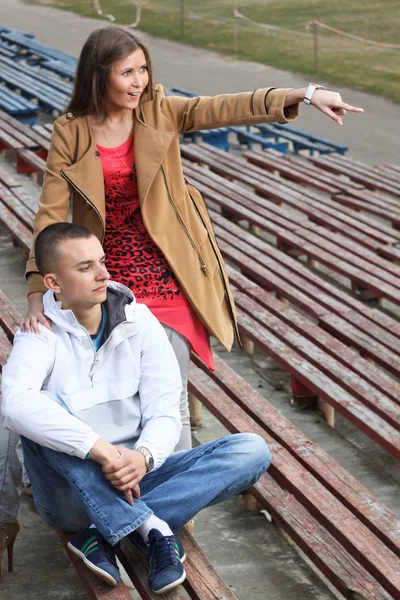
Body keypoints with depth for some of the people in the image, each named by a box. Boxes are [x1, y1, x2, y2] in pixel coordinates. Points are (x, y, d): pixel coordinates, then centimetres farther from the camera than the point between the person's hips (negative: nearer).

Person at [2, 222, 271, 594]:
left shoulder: (140, 323, 0)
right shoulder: (41, 336, -11)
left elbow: (165, 413, -5)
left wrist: (143, 456, -28)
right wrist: (102, 450, -40)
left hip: (135, 478, 4)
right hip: (73, 492, -4)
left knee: (252, 451, -15)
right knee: (45, 410, -32)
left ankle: (103, 533, -23)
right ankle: (152, 528, -30)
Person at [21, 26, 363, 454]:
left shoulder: (159, 112, -4)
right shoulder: (71, 134, -7)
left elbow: (227, 108, -15)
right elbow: (51, 214, -10)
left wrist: (307, 94, -28)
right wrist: (37, 296, -18)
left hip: (166, 278, 1)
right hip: (110, 282, 0)